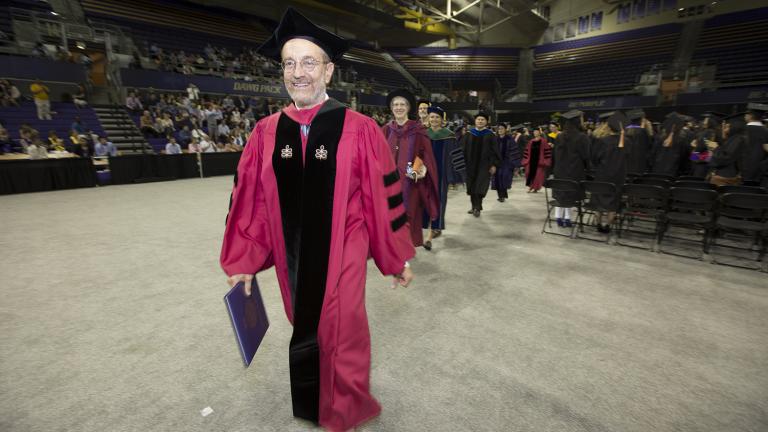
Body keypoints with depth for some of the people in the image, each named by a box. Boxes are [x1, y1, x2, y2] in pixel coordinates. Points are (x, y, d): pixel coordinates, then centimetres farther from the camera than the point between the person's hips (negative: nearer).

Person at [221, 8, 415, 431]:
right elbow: (249, 202, 3)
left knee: (339, 335, 11)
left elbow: (384, 199, -7)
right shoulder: (265, 133, 0)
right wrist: (244, 262, 4)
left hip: (341, 256, -3)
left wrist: (398, 258, -1)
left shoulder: (359, 130, -10)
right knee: (305, 330, 22)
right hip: (291, 257, 4)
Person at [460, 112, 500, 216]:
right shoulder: (468, 134, 6)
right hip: (471, 165, 3)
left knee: (480, 187, -10)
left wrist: (494, 165, -8)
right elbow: (462, 149, 4)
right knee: (472, 187, 8)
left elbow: (494, 151, 0)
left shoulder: (490, 135, 1)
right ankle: (475, 206, 20)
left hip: (484, 165, -3)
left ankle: (477, 208, -5)